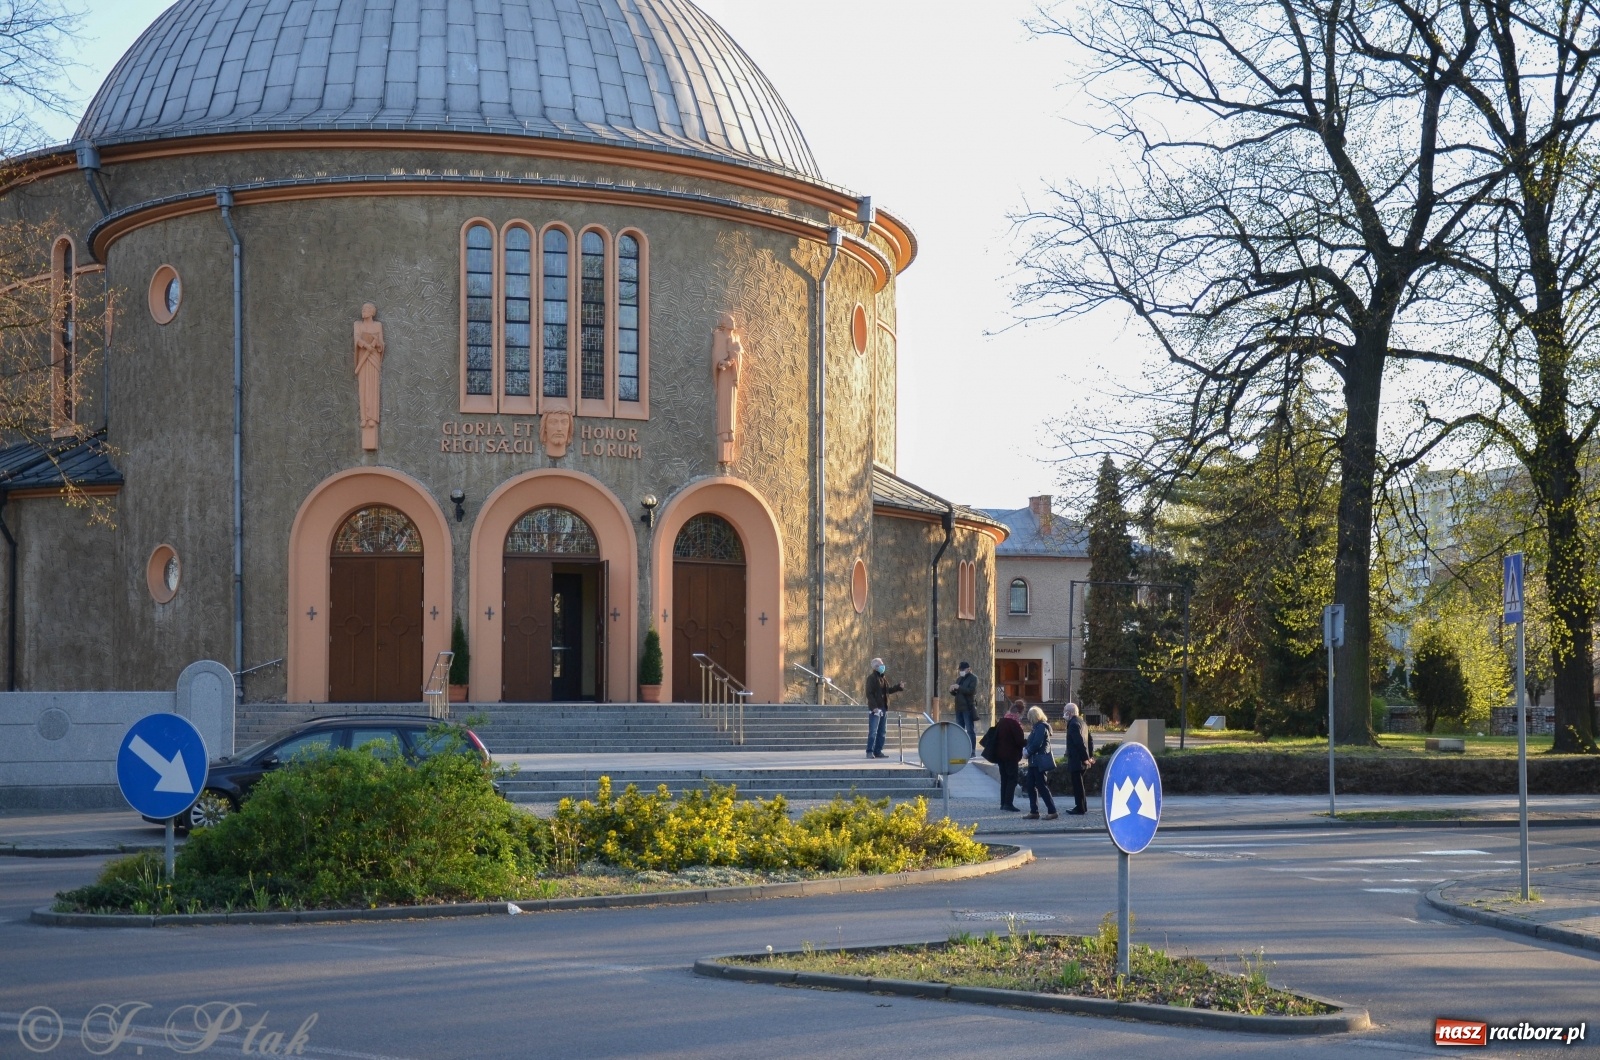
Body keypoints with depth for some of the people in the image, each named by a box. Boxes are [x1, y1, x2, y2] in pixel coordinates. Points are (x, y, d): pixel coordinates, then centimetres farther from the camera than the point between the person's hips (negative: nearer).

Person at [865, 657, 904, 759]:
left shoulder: (883, 678, 17)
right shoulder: (871, 678, -9)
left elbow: (888, 690, 25)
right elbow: (869, 693, -15)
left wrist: (898, 687, 11)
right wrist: (874, 707, -23)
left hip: (883, 708, 9)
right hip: (875, 709, -9)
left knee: (882, 732, 10)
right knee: (873, 731, -9)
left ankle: (878, 751, 16)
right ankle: (870, 752, -6)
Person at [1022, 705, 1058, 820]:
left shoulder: (1041, 727, -15)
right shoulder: (1037, 727, 16)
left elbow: (1037, 744, -21)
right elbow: (1032, 742, 19)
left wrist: (1028, 752, -8)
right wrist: (1026, 749, 2)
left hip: (1040, 762, -10)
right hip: (1034, 762, 10)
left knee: (1042, 787, -8)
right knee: (1031, 786, 10)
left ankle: (1052, 812, -6)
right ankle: (1034, 812, 13)